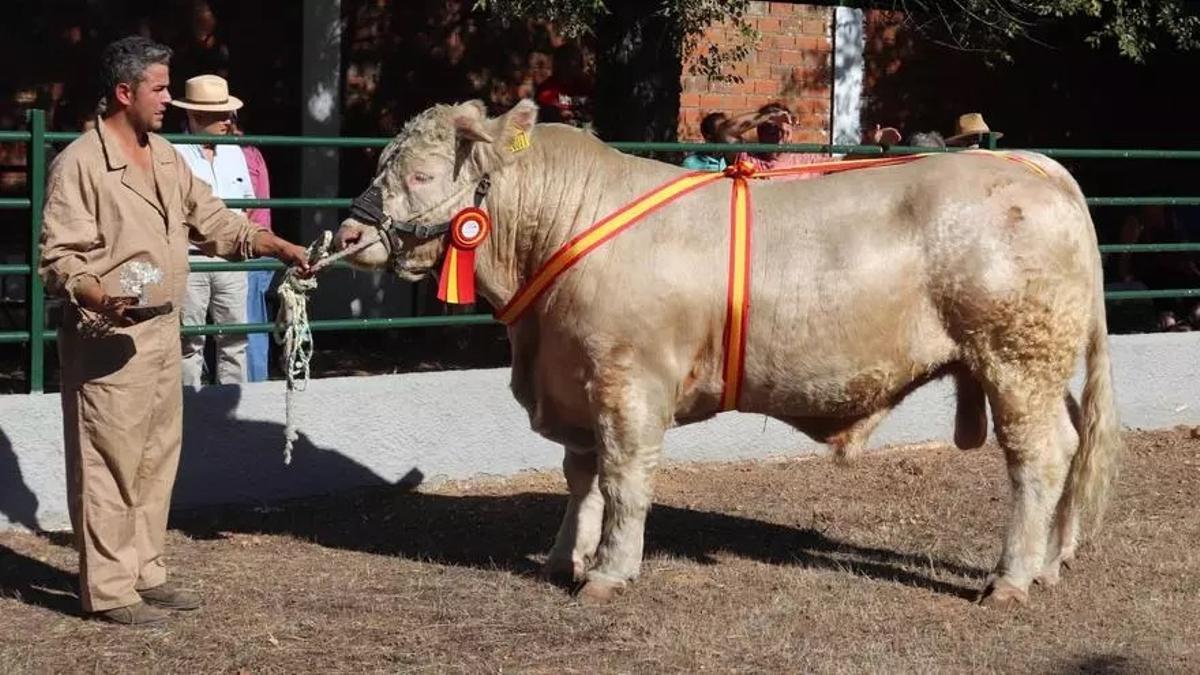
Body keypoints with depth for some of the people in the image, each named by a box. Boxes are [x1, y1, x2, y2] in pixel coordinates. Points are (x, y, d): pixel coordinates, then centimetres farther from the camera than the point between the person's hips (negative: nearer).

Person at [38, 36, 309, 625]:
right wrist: (102, 299, -32)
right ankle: (108, 590, 2)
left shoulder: (166, 157, 11)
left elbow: (214, 222, 18)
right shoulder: (80, 164, -14)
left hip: (163, 333, 8)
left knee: (156, 461, 14)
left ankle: (145, 573, 24)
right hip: (109, 340, -8)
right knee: (109, 466, -3)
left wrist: (279, 247, 7)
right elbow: (58, 260, -15)